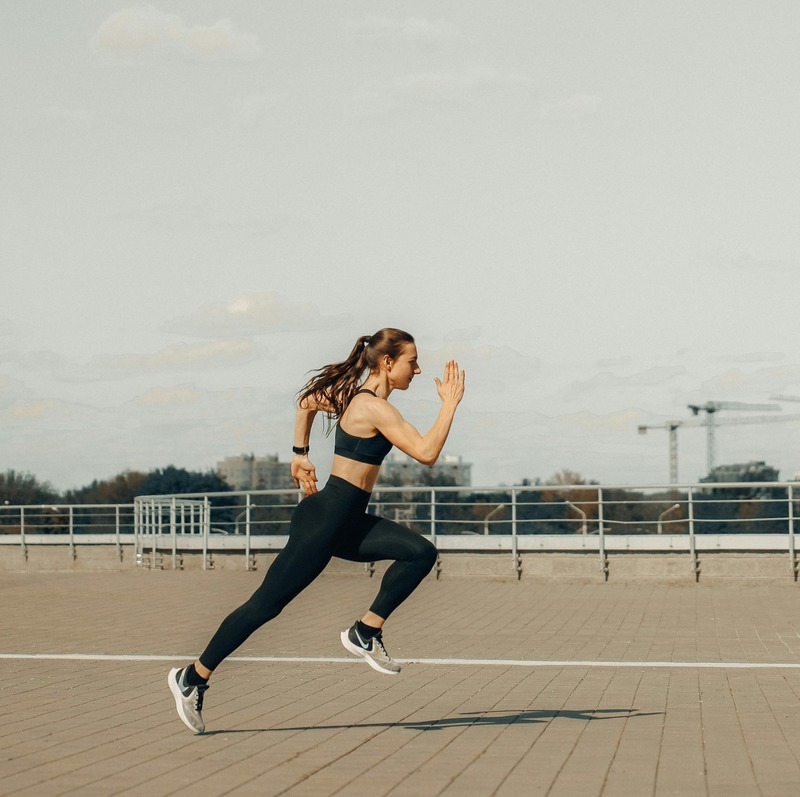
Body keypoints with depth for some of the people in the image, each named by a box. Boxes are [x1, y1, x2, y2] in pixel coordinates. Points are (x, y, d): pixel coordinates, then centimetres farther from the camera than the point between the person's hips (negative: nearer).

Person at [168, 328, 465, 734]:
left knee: (421, 553, -5)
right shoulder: (374, 407, -18)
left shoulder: (354, 395, 11)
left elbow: (307, 402, 26)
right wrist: (450, 403, -17)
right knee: (267, 603, -3)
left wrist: (300, 454, 28)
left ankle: (365, 632, 1)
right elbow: (426, 453, -25)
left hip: (348, 522, 10)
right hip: (324, 519, -10)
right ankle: (193, 677, 7)